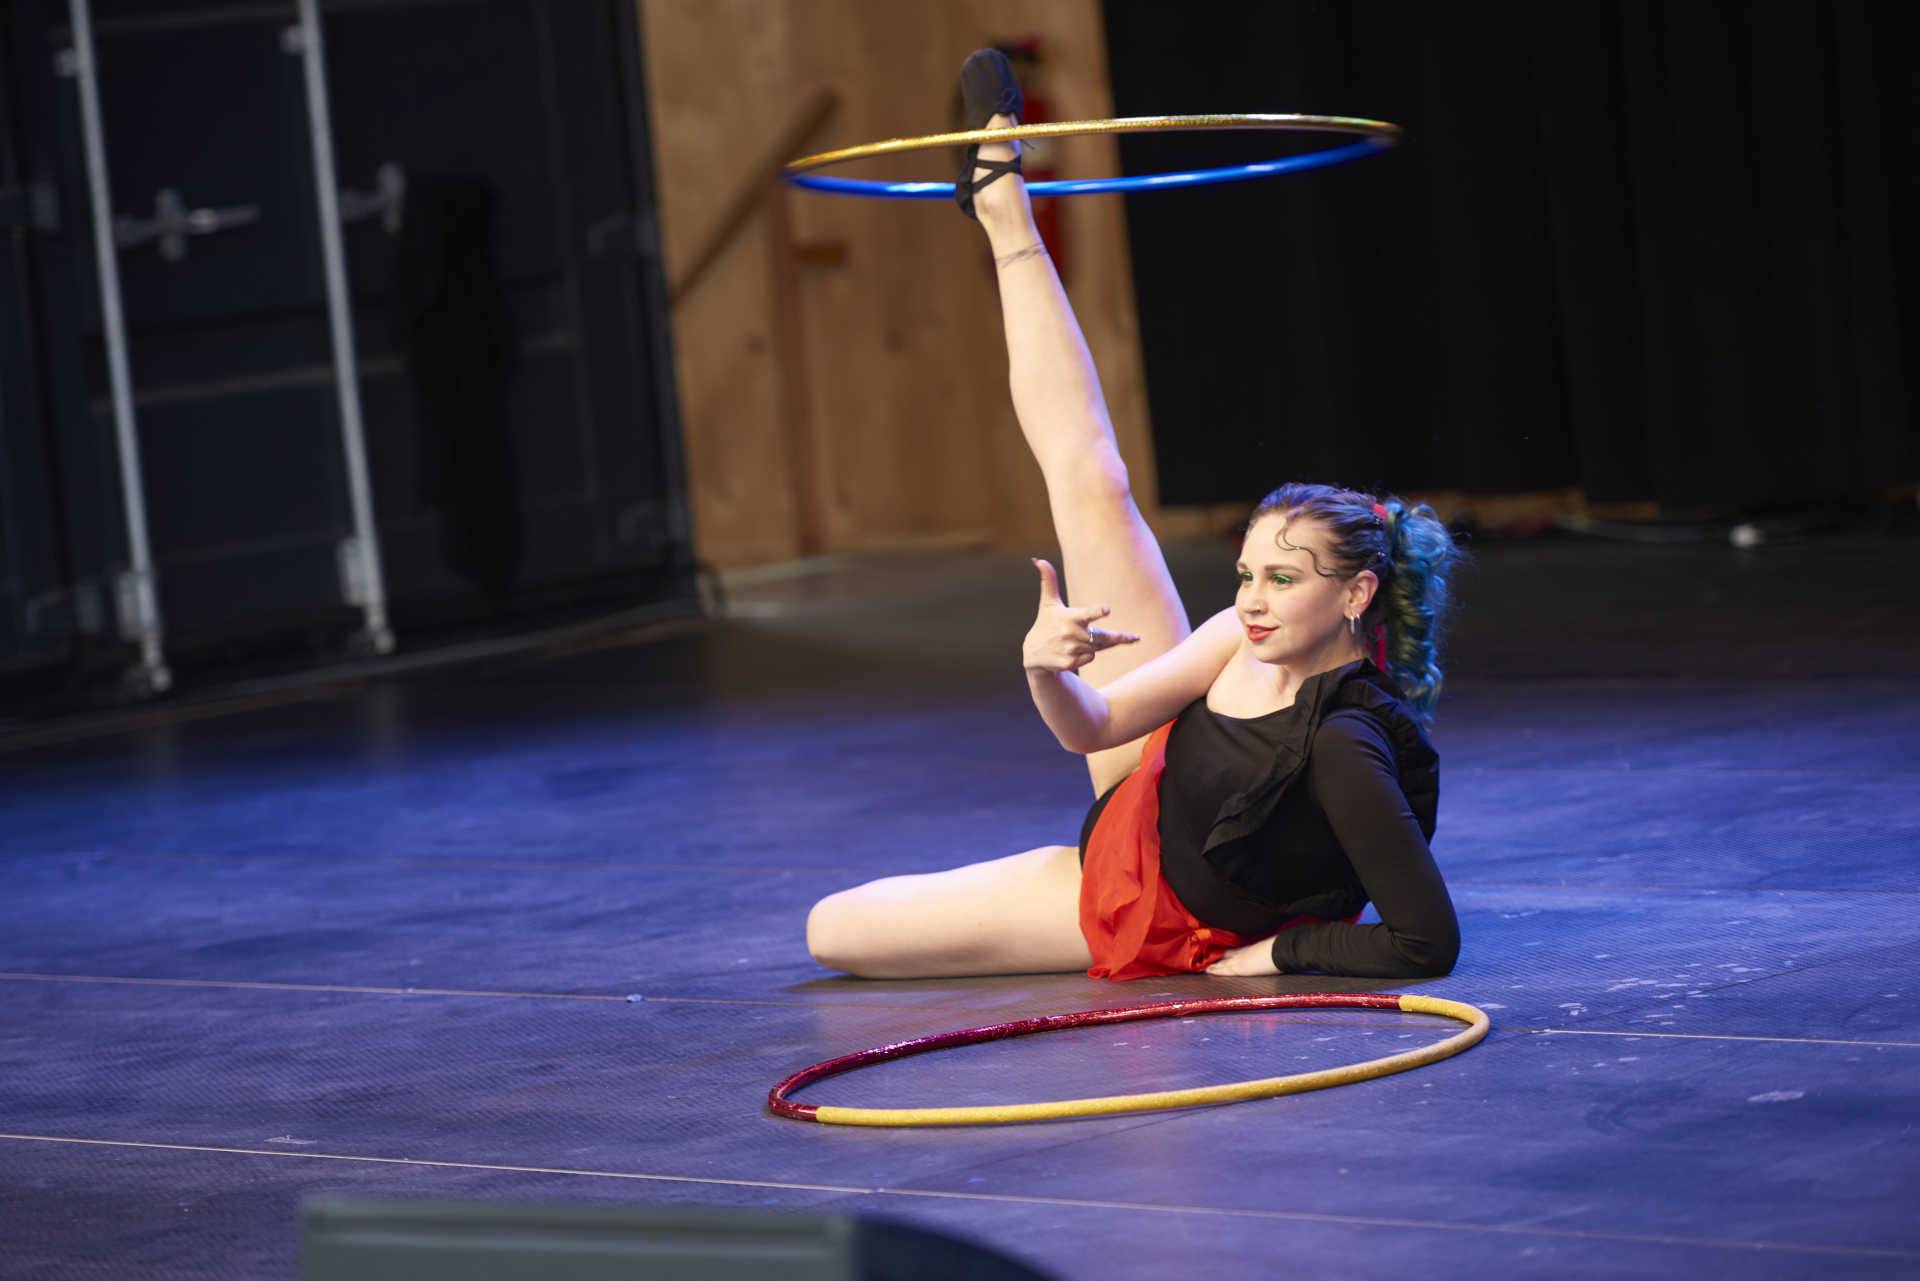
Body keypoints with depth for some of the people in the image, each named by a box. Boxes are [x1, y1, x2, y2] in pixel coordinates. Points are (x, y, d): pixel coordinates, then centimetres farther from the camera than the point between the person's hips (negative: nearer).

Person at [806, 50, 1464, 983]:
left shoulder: (1347, 750, -40)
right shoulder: (1252, 637, -21)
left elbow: (1427, 942, -39)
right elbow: (1093, 726, -16)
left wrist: (1279, 952, -29)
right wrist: (1048, 674, -38)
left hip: (1146, 928, -6)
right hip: (1141, 797, 6)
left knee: (832, 933, -4)